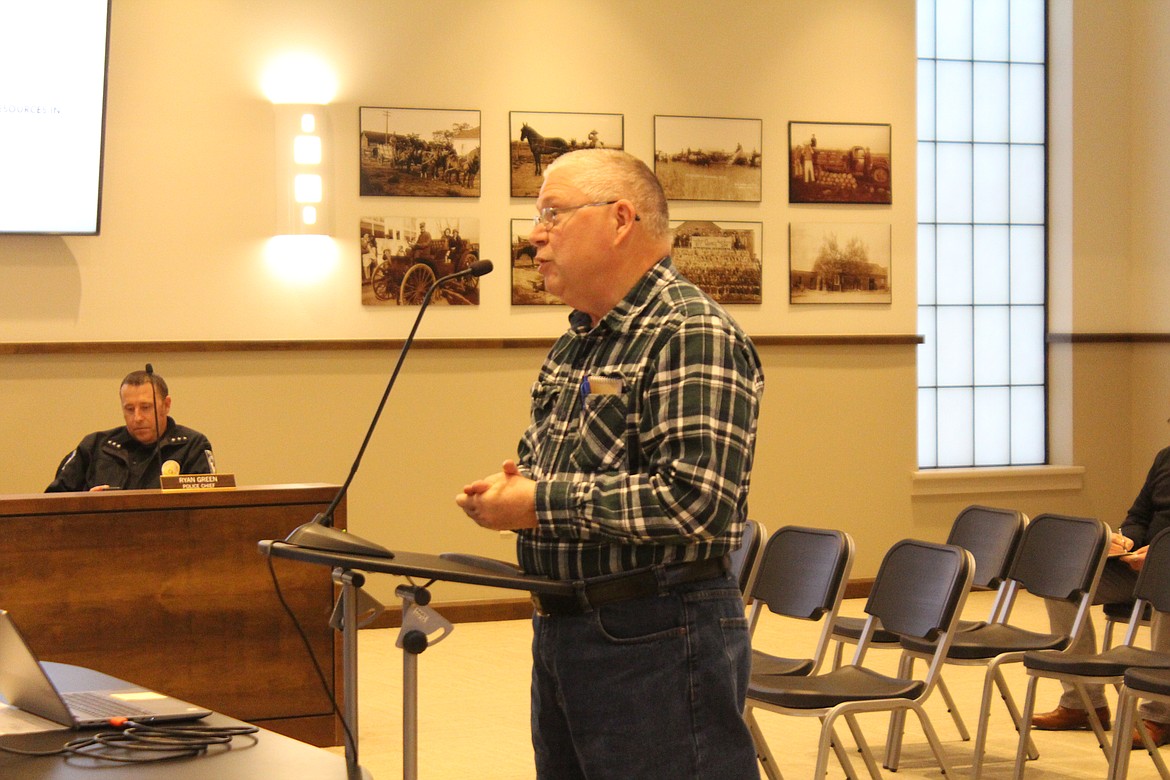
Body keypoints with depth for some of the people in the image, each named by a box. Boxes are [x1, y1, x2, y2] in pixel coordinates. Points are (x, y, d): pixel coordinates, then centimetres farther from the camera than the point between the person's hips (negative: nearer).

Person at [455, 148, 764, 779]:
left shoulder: (692, 336, -15)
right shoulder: (577, 342, 15)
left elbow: (693, 500, -25)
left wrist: (541, 504, -18)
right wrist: (510, 488, 3)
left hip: (656, 639, -9)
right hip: (560, 627, 9)